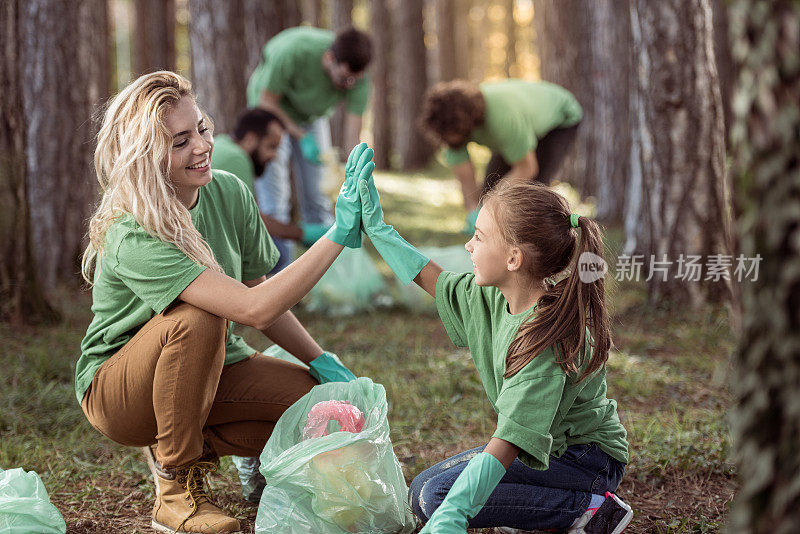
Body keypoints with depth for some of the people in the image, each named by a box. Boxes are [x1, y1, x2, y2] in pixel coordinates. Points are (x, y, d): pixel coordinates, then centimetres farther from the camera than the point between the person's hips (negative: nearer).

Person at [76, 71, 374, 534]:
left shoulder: (229, 194, -10)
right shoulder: (132, 238, -32)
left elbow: (260, 292, 3)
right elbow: (254, 308, -40)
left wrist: (323, 361, -8)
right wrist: (339, 233, -41)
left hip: (210, 371, 6)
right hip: (115, 390, -5)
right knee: (197, 317, -37)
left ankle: (201, 441, 4)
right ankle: (176, 488, -20)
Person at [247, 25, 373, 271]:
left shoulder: (357, 78, -28)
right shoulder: (292, 51, -39)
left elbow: (353, 140, -25)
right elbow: (267, 102, -23)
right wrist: (302, 137, -30)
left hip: (312, 116, 3)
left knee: (316, 197, 1)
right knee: (273, 200, -9)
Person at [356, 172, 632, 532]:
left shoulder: (547, 341, -30)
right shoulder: (494, 297, -4)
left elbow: (510, 438, -39)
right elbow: (436, 282, 16)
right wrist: (377, 229, 14)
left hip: (586, 457, -9)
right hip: (547, 446, 9)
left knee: (432, 495, -21)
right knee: (425, 486, 10)